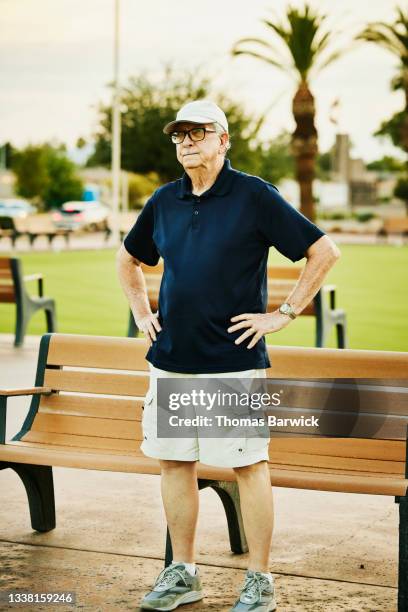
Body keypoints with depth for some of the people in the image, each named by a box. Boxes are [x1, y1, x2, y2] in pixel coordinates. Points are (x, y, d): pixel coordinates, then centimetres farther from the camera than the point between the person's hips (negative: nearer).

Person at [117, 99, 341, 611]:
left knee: (248, 465, 0)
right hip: (171, 360, 6)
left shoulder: (254, 196, -6)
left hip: (233, 359, -6)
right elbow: (128, 260, 28)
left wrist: (285, 313, -7)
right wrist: (141, 314, 17)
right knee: (174, 462, 9)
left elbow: (324, 251, -5)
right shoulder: (164, 201, 11)